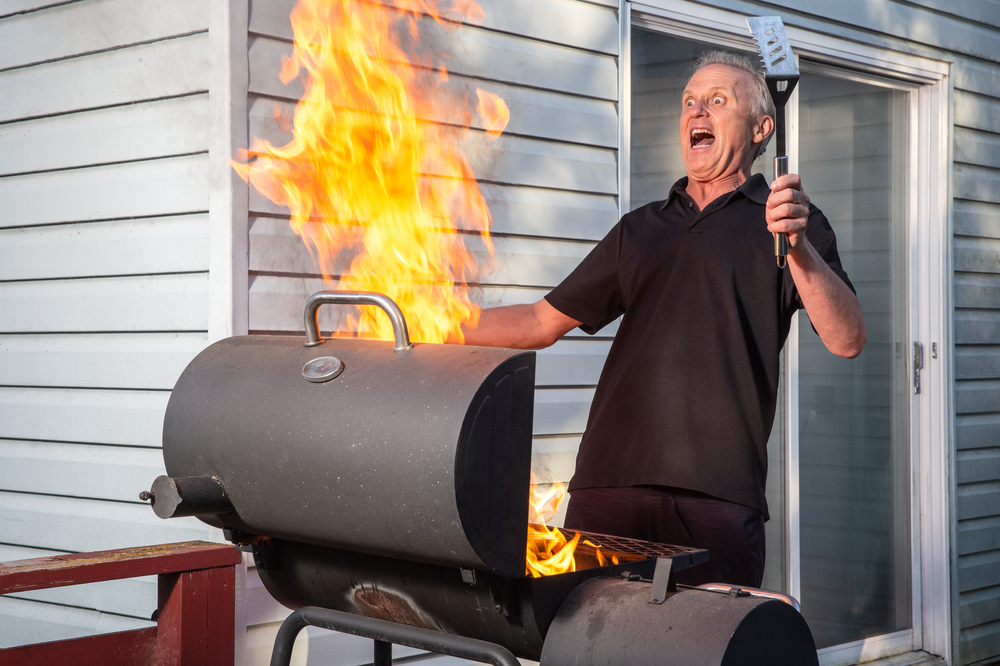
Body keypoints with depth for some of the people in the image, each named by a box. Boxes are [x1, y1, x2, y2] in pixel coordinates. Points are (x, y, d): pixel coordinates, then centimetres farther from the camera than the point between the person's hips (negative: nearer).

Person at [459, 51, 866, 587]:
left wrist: (798, 246, -18)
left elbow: (847, 341, -3)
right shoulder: (640, 228, 23)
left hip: (717, 491, -3)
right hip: (608, 482, 4)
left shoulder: (790, 221, 10)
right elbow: (544, 322, 23)